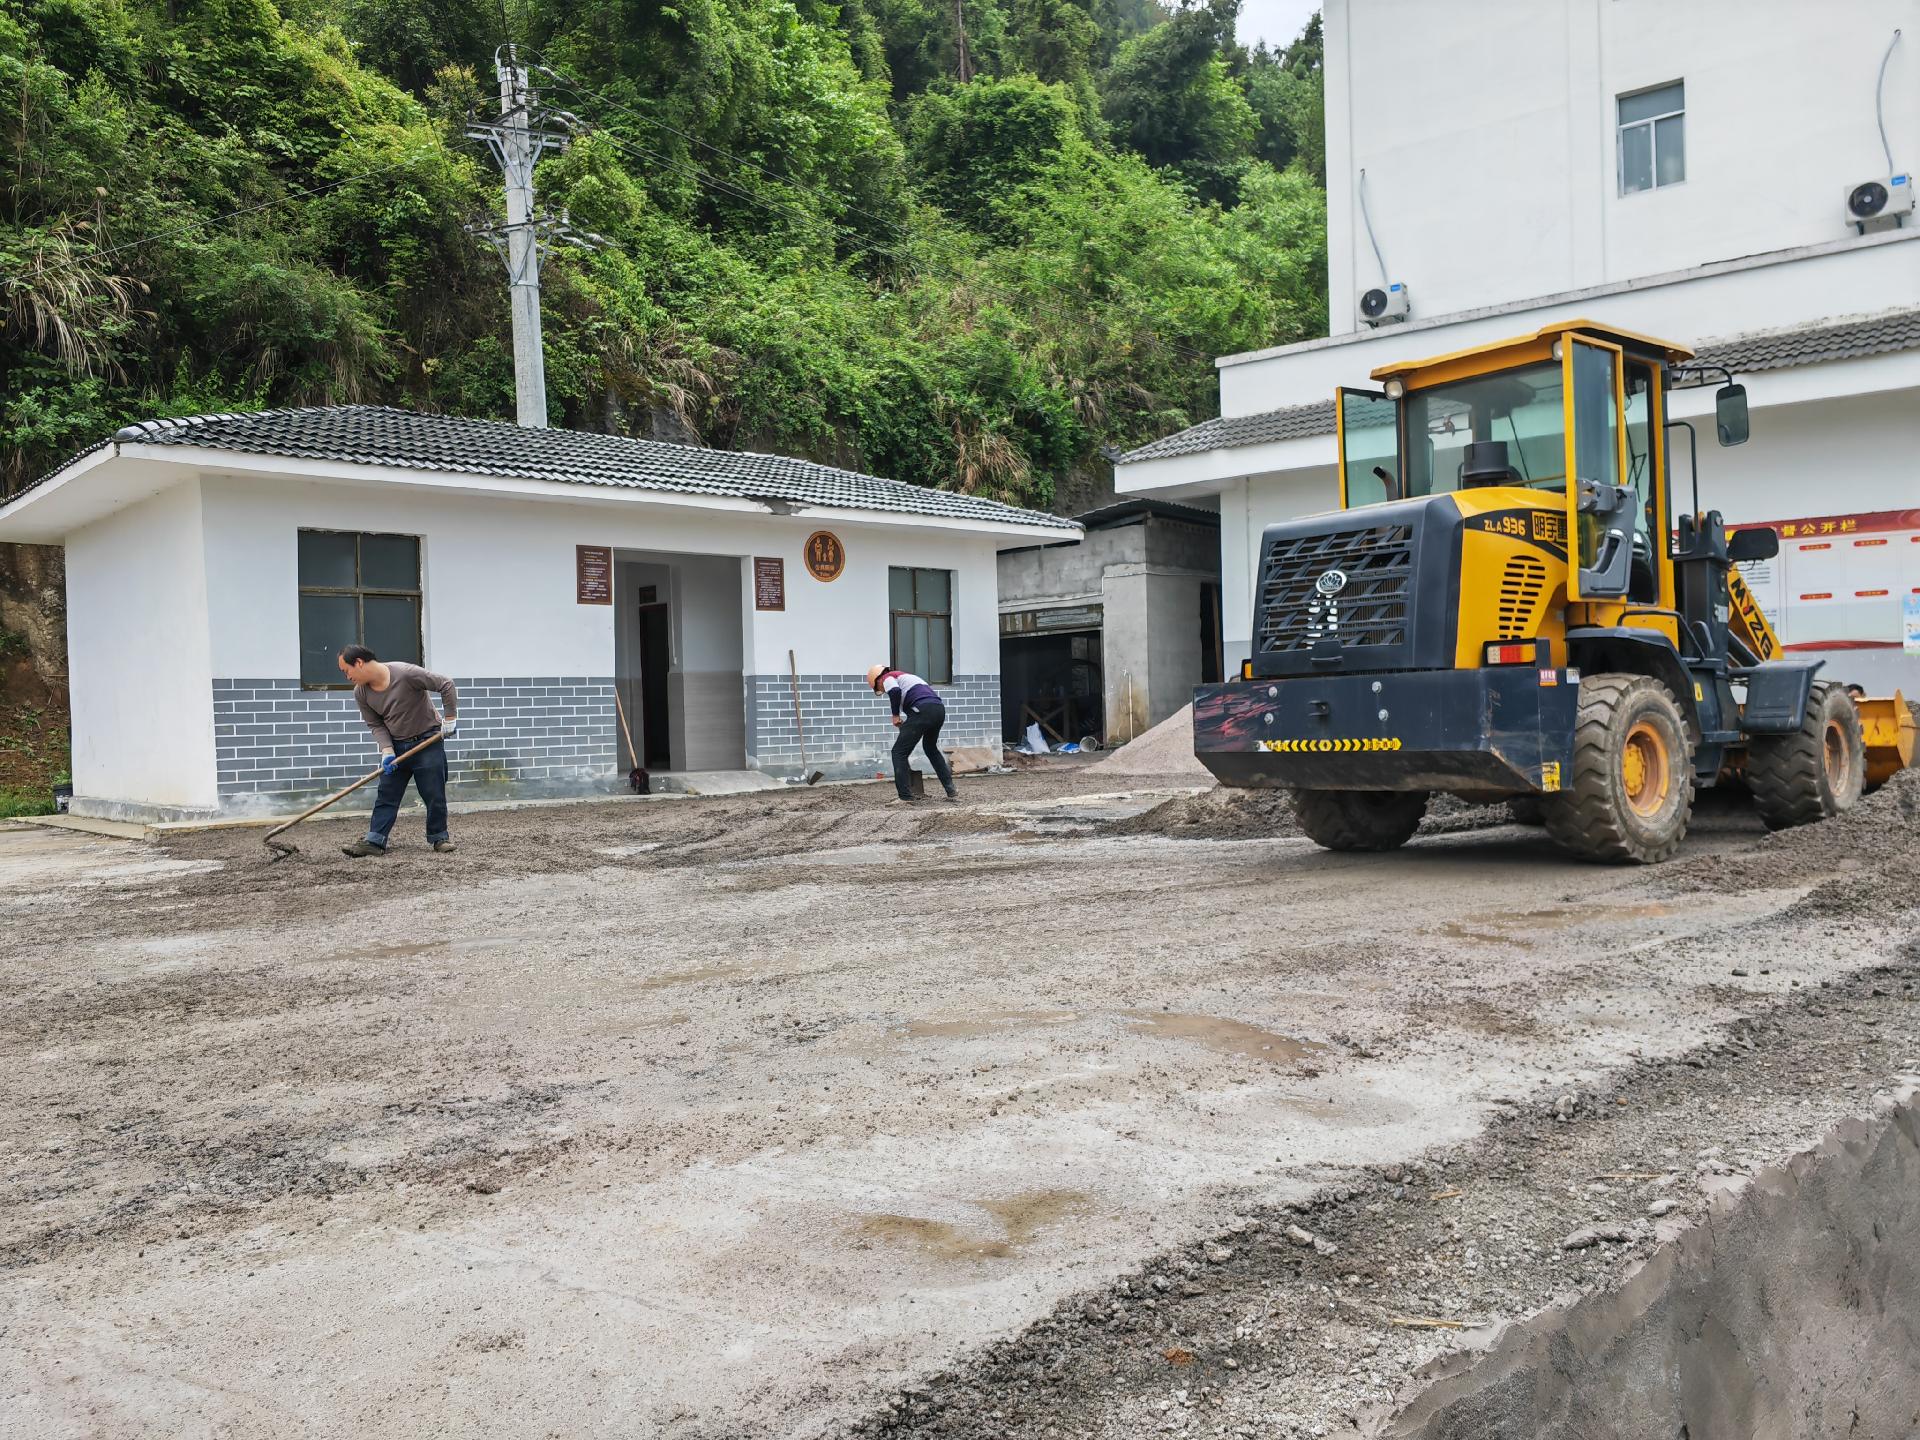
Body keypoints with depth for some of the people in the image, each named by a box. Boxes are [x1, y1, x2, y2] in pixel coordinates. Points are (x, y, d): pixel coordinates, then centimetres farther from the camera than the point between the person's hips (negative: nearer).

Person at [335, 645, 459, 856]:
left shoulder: (406, 674, -25)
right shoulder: (361, 693, -7)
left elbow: (446, 685, -19)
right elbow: (376, 725, -1)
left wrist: (450, 718, -17)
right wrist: (387, 750, -15)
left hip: (428, 742, -5)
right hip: (396, 745, 5)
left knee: (434, 795, 0)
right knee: (385, 795, 1)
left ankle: (439, 837, 14)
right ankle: (374, 841, 2)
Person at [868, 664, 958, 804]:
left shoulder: (887, 677, 10)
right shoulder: (905, 676, 36)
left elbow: (895, 691, -14)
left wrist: (895, 715, -1)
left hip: (922, 711, -8)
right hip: (940, 708, 8)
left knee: (899, 752, 3)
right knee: (931, 748, 30)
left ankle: (905, 797, -1)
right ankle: (951, 791, 28)